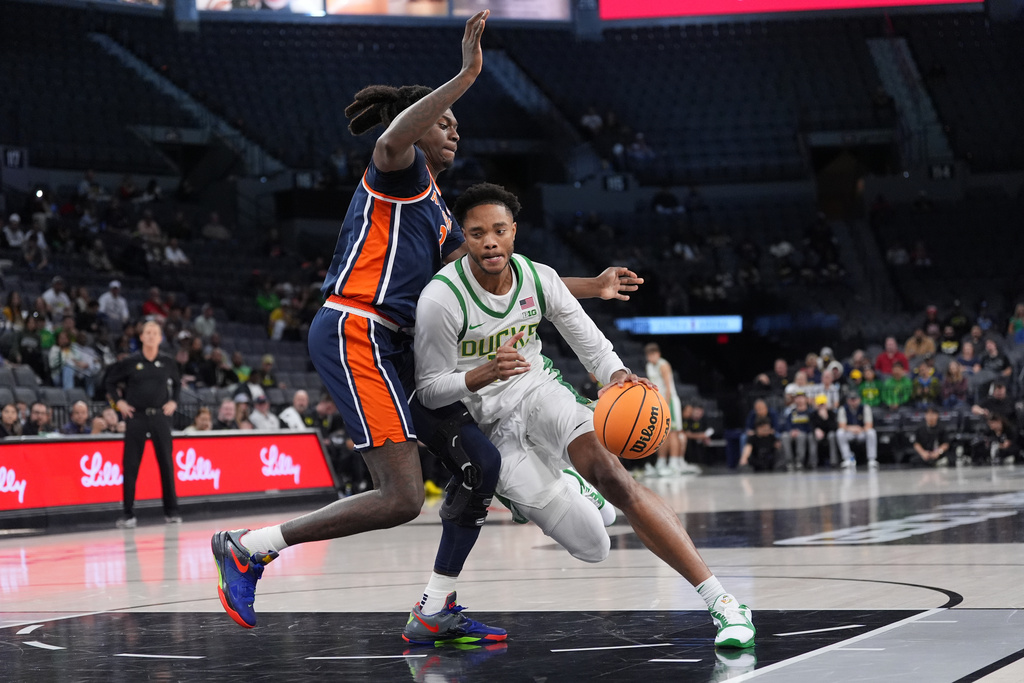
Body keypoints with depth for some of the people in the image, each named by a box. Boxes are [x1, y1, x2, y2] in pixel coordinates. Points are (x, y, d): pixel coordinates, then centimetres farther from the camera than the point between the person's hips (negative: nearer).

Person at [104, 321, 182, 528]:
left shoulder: (168, 363, 6)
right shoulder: (130, 362, 0)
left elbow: (177, 383, 21)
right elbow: (111, 380, 11)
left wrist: (174, 402, 7)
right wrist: (118, 401, 0)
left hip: (160, 416, 1)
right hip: (136, 417, -1)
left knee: (166, 464, 2)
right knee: (130, 465, -2)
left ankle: (171, 511, 12)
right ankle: (128, 514, 3)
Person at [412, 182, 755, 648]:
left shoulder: (539, 279, -6)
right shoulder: (441, 299, -19)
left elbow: (593, 346, -1)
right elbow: (429, 390, -15)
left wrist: (619, 376, -24)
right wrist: (484, 375, -34)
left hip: (539, 395, 3)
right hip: (487, 424, -3)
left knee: (611, 475, -27)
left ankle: (722, 602, -27)